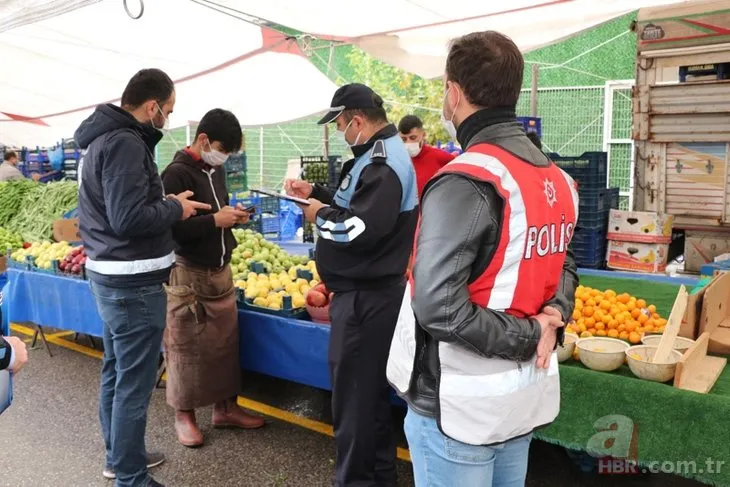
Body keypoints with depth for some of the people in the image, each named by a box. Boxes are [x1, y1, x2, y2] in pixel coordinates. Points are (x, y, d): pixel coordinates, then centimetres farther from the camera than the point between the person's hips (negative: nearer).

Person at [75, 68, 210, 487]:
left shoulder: (105, 136, 13)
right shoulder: (126, 143, -19)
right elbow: (129, 218, -27)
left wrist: (166, 203, 8)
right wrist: (175, 208, -11)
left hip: (109, 274, 11)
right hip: (132, 282, -11)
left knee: (116, 372, 21)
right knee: (134, 383, 0)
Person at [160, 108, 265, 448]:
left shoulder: (216, 170, 10)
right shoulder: (177, 173, -15)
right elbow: (169, 227, -22)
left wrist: (232, 216, 2)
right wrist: (215, 220, -22)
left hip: (221, 270, 8)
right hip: (188, 274, -8)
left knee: (225, 341, 12)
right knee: (186, 346, 3)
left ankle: (225, 407, 26)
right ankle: (184, 415, 19)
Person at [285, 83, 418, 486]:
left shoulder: (383, 163, -20)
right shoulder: (381, 154, 15)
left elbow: (361, 229, -28)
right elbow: (356, 208, 22)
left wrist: (320, 215, -13)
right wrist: (317, 194, 14)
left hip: (367, 296, -11)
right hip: (371, 291, 11)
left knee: (353, 392, 0)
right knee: (370, 389, 20)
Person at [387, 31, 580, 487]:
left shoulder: (464, 182, -22)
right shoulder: (558, 179, 5)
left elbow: (438, 308, -29)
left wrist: (527, 338, -17)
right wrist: (552, 318, -3)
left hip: (462, 405, -7)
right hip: (525, 394, 8)